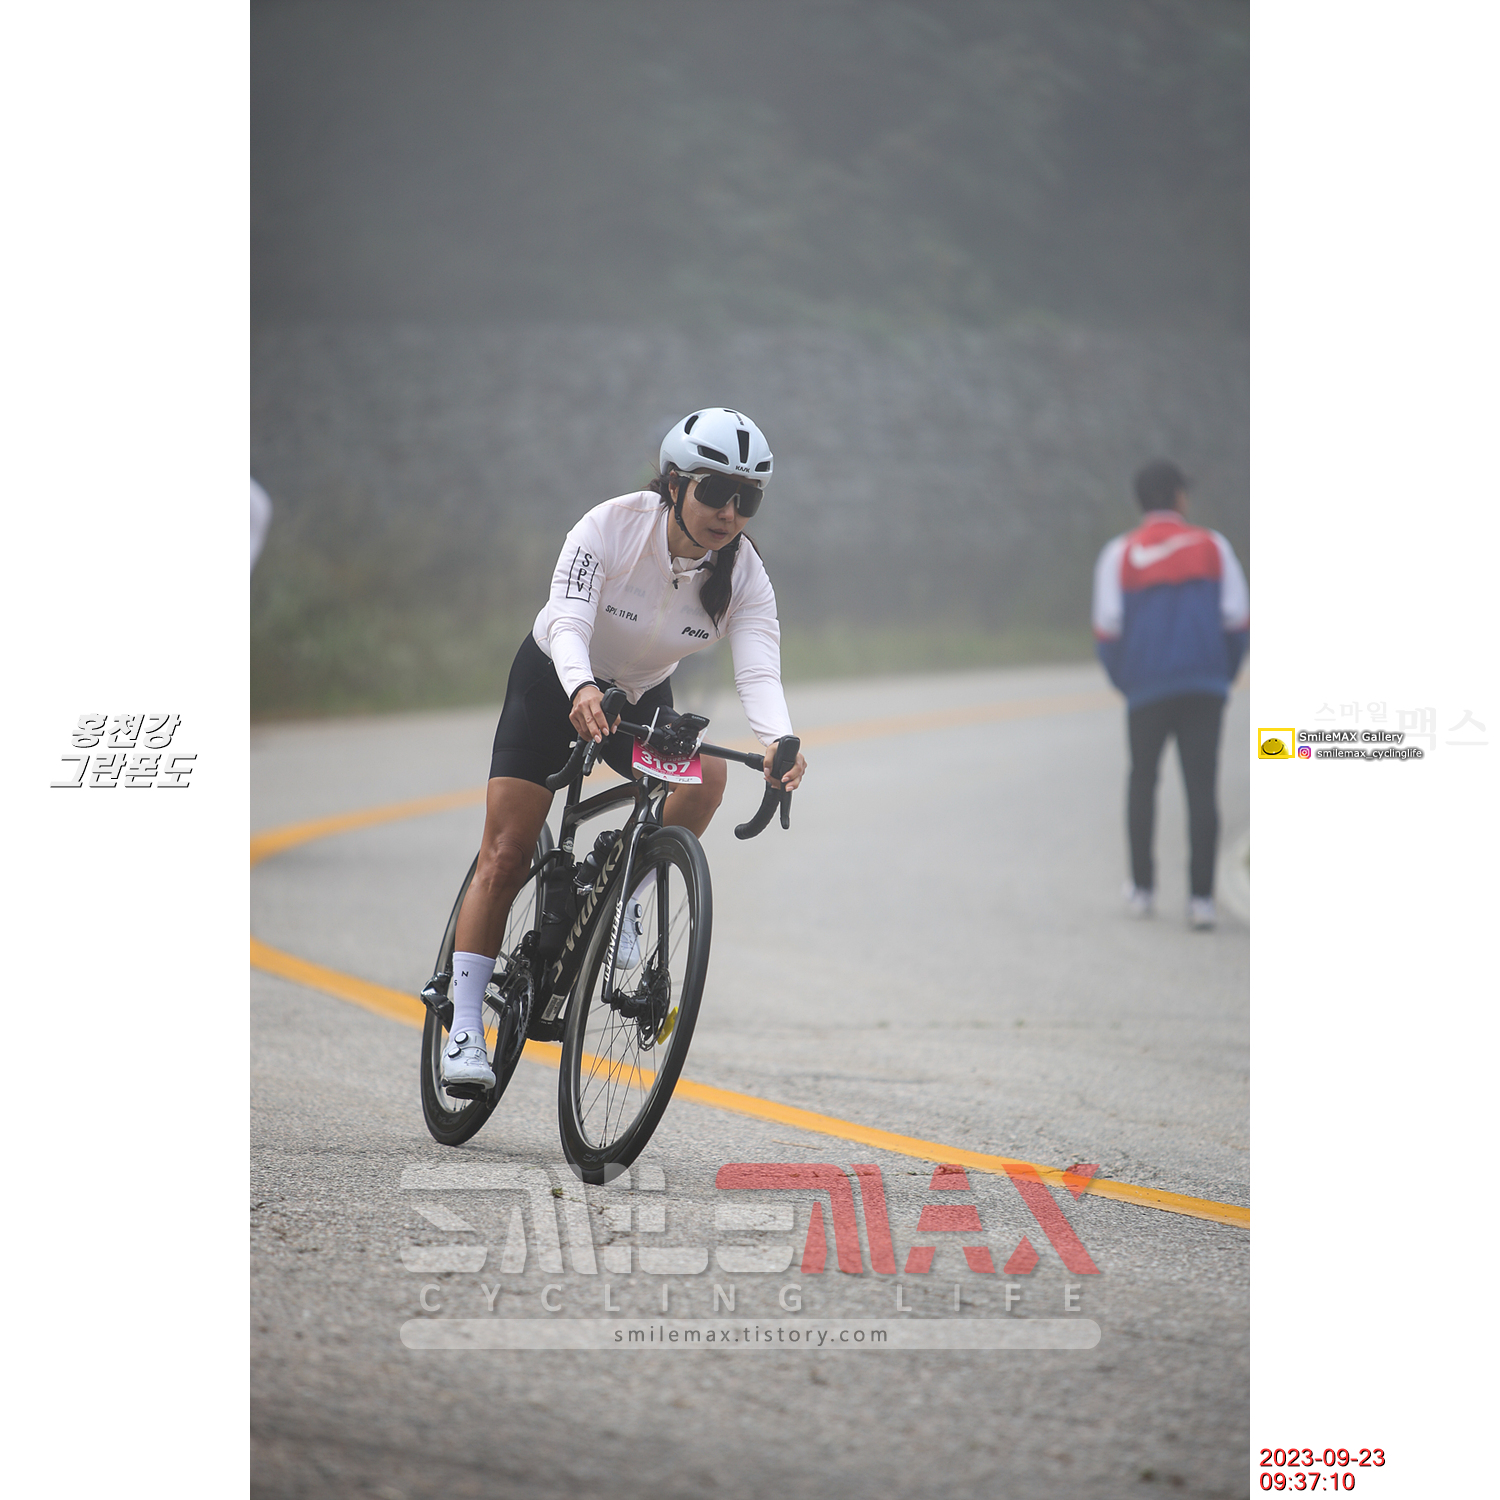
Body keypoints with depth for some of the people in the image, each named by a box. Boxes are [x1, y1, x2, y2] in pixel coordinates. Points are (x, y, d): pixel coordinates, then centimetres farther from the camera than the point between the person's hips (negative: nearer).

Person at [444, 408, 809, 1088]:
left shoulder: (744, 574, -22)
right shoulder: (611, 527, -29)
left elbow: (758, 669, -34)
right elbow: (568, 623, -40)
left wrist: (779, 739, -55)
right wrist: (582, 691, -61)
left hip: (642, 698, 3)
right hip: (554, 681, -3)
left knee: (706, 775, -29)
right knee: (506, 855, -10)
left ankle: (623, 895, -6)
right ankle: (464, 1031, -3)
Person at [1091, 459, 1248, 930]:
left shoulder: (1119, 555, 1)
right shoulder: (1212, 547, 3)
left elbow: (1107, 630, -4)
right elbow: (1238, 621, 0)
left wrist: (1123, 681, 10)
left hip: (1147, 685, 0)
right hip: (1205, 686, 0)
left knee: (1142, 782, 17)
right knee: (1201, 787, 0)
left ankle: (1142, 889, 20)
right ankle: (1201, 896, -7)